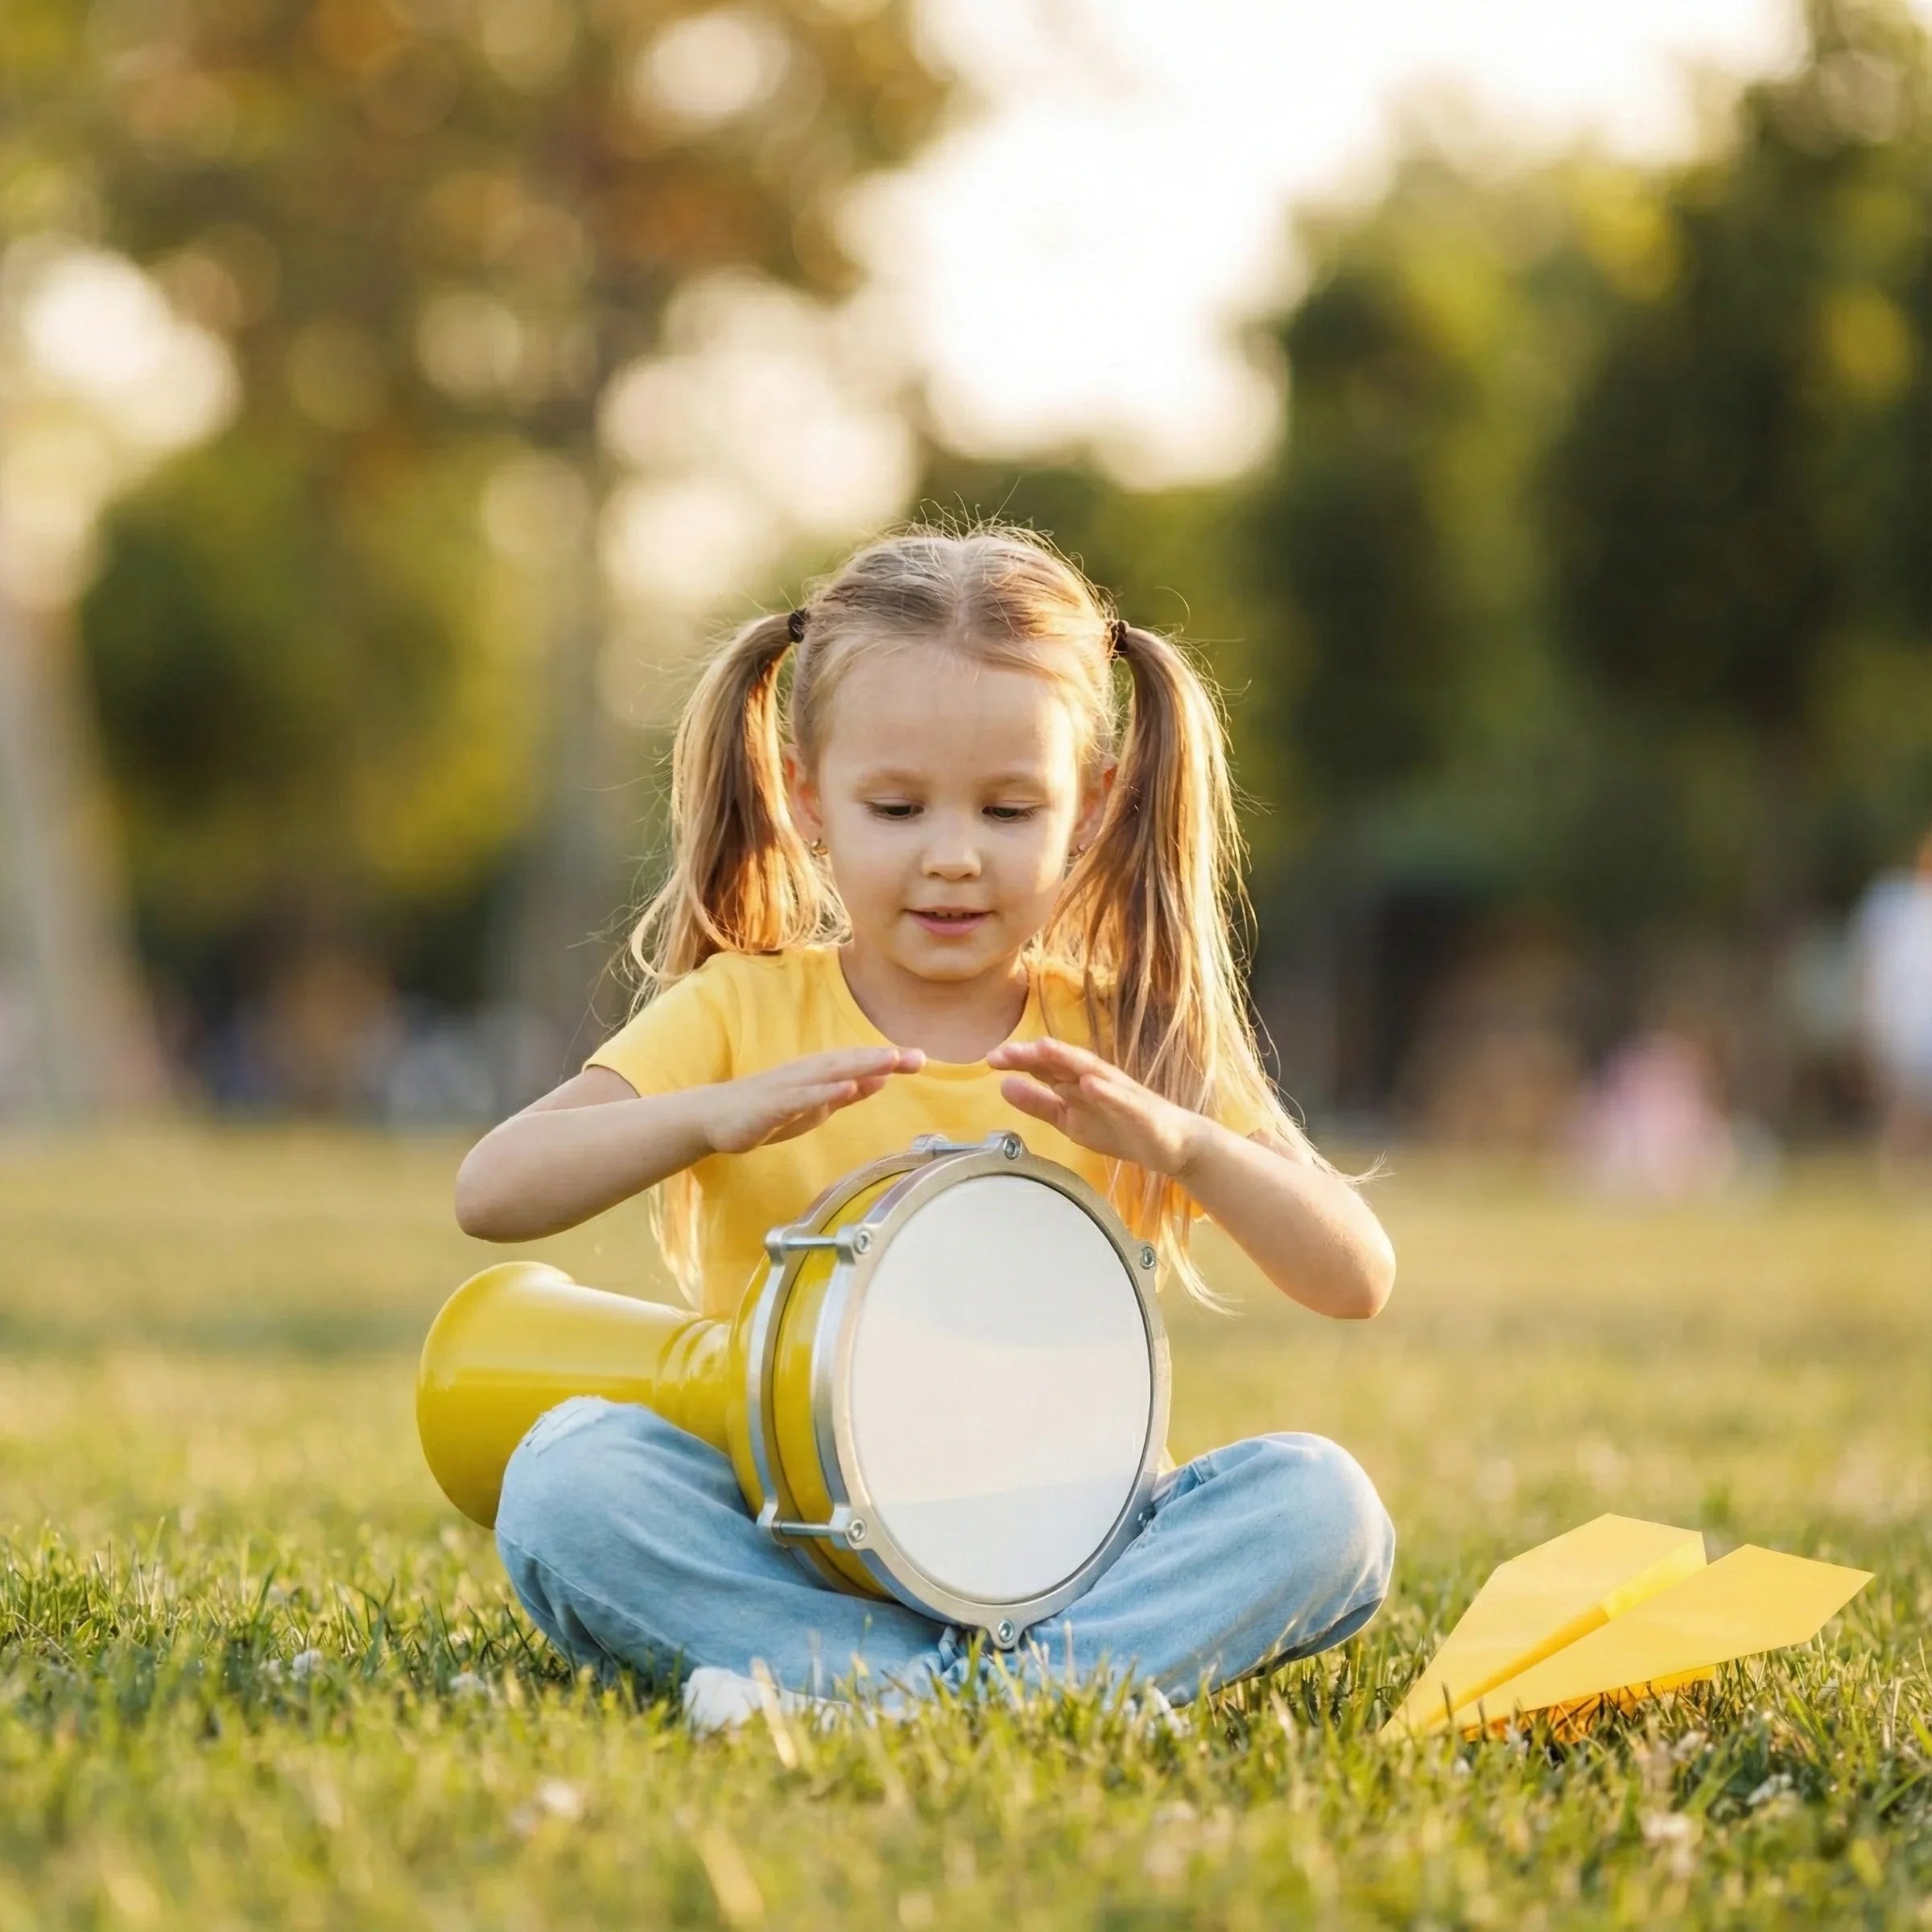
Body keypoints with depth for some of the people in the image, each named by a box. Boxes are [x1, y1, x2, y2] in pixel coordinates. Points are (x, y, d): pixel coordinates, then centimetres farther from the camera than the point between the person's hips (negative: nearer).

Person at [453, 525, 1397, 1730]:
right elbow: (490, 1194, -10)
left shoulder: (1131, 1041, 6)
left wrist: (1178, 1139, -23)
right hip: (783, 1543, -1)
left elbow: (1358, 1280, -5)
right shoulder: (742, 1010, 3)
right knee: (566, 1477, -29)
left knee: (1322, 1503, -25)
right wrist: (724, 1114, -25)